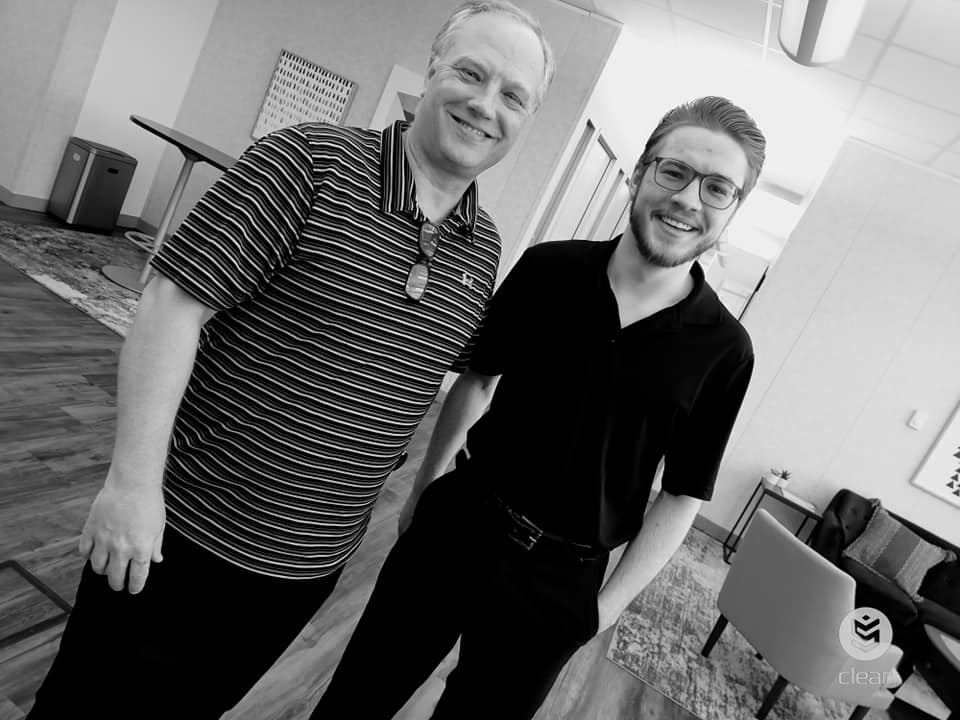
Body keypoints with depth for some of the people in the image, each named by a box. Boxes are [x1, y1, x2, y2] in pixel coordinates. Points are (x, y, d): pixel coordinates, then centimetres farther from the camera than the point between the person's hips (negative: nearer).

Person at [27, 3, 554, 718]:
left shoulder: (485, 247, 2)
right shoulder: (312, 162, -15)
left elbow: (465, 373, 15)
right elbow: (174, 304, -17)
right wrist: (134, 479, -18)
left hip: (312, 566, 5)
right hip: (186, 535, -4)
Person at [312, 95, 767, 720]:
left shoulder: (724, 350, -10)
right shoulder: (546, 268, -7)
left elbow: (683, 494, -3)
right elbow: (478, 377, 4)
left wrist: (612, 601, -2)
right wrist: (424, 488, 7)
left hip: (558, 581, -1)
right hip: (453, 526, 2)